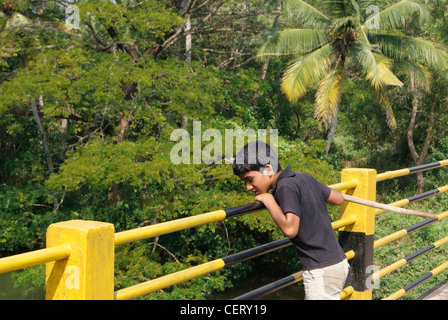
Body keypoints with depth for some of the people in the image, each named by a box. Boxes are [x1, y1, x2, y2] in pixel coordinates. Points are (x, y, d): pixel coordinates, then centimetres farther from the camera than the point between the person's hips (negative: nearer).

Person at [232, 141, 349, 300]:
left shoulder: (286, 187, -18)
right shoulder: (304, 178, 8)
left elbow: (290, 229, -28)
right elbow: (339, 198, 18)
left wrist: (269, 201, -15)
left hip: (322, 271, -9)